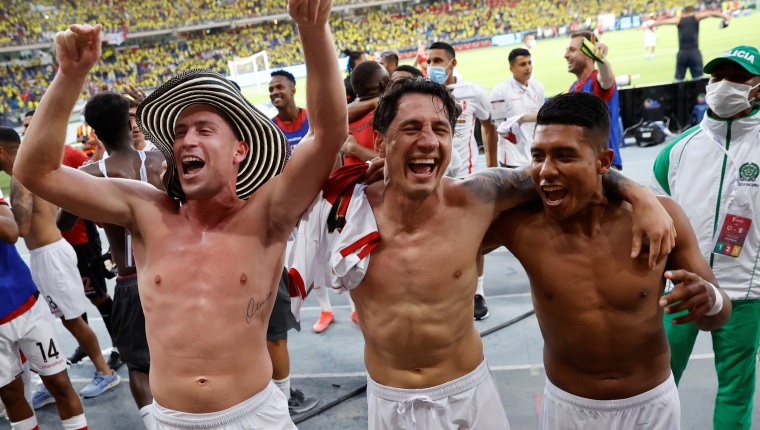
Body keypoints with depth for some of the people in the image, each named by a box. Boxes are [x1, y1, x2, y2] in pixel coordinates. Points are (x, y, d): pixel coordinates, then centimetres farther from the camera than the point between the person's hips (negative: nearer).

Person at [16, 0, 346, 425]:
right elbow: (37, 170, -6)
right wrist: (71, 74, -18)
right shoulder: (148, 212, -4)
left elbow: (329, 132, -23)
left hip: (255, 413, -2)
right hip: (170, 418, 3)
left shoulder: (263, 216, -11)